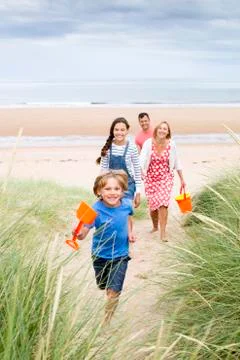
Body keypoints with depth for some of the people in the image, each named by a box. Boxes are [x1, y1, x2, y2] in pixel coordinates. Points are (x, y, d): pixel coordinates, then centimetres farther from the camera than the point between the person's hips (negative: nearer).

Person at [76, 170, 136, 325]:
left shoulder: (126, 204, -16)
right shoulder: (96, 211, -28)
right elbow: (83, 233, -35)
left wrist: (130, 232, -2)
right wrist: (78, 233, -57)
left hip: (120, 255, 0)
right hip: (101, 255, 0)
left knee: (114, 291, -8)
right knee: (103, 287, 23)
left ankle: (106, 323, 10)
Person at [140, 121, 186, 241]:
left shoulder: (171, 144, -7)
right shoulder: (148, 143, -11)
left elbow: (176, 163, 4)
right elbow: (142, 159, -20)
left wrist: (182, 179, 9)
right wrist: (141, 172, -39)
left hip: (166, 178, -1)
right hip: (151, 178, 1)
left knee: (163, 203, -14)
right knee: (152, 205, 9)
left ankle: (163, 233, -6)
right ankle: (155, 226, 38)